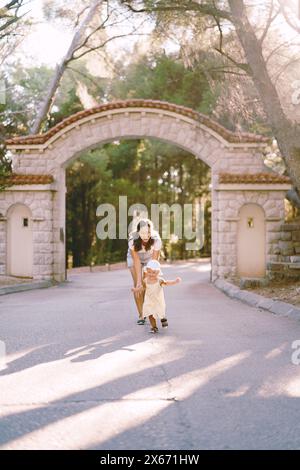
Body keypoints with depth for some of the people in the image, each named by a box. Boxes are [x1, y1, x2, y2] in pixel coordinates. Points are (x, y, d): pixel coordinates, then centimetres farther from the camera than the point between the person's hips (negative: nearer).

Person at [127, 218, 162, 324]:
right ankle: (141, 315, -3)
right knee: (137, 286, -10)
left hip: (150, 258, 0)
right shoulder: (133, 239, -36)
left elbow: (154, 262, -33)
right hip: (134, 257, 0)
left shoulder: (156, 239, -36)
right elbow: (136, 261, -33)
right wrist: (139, 281, -36)